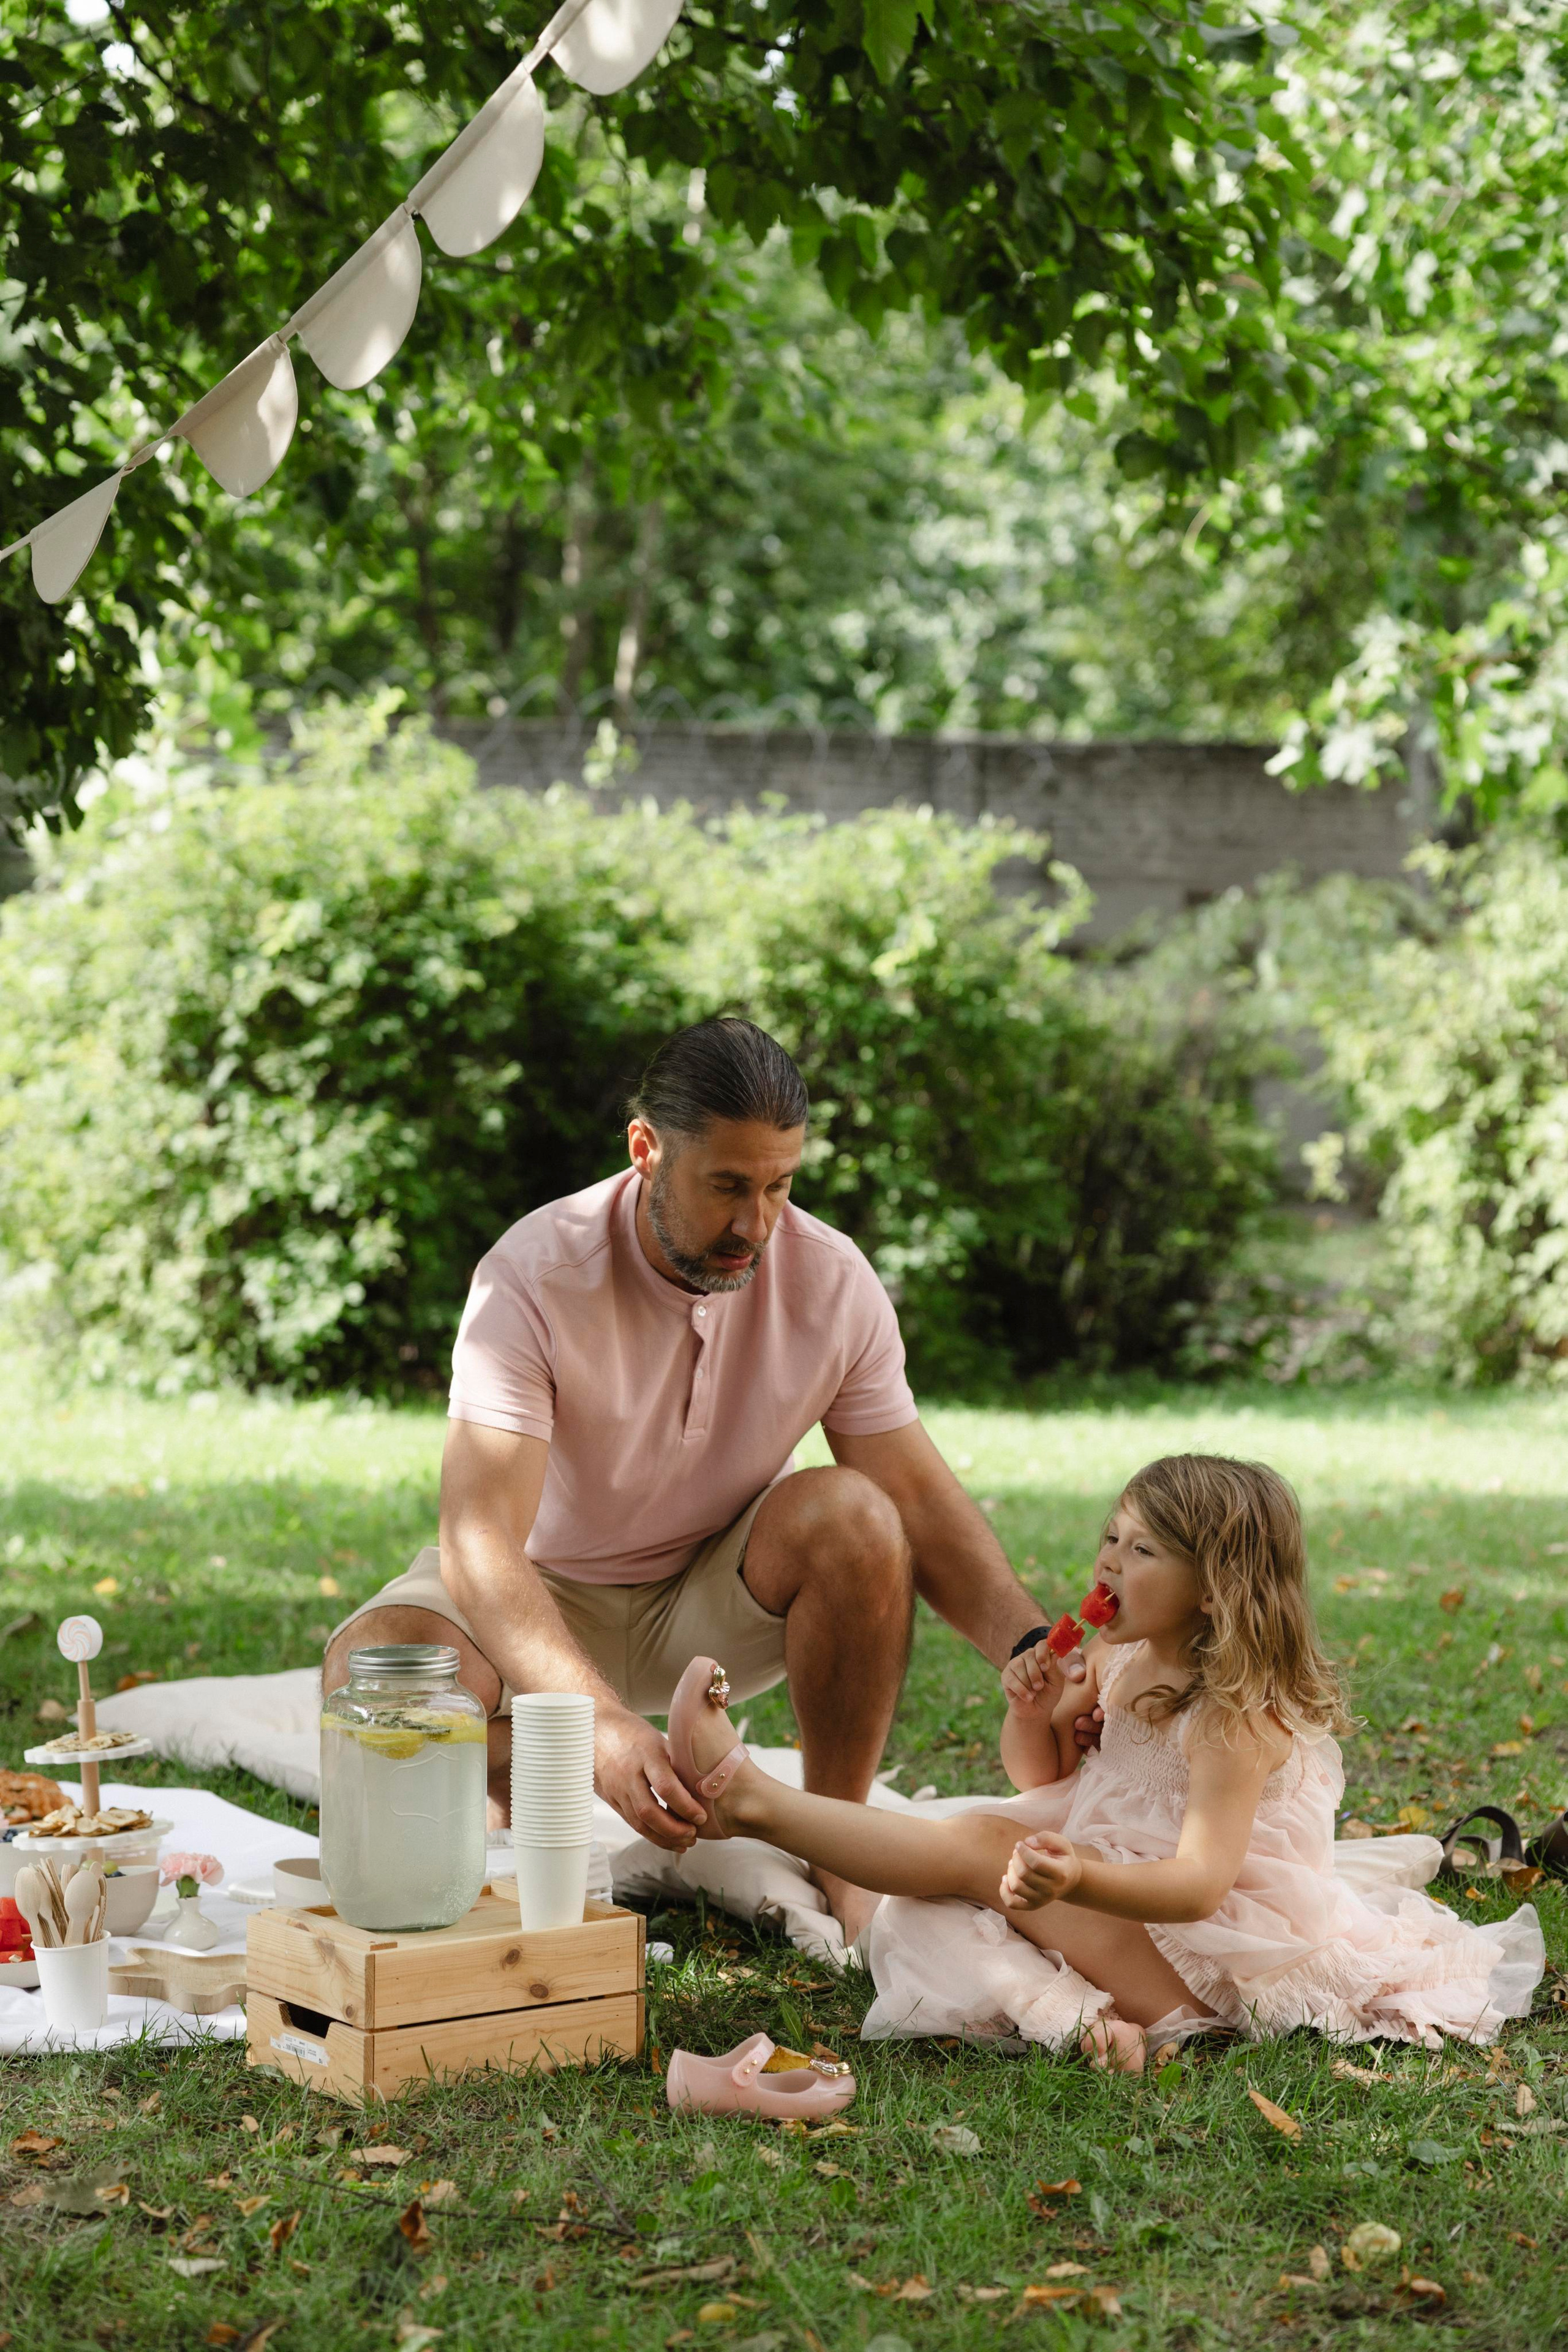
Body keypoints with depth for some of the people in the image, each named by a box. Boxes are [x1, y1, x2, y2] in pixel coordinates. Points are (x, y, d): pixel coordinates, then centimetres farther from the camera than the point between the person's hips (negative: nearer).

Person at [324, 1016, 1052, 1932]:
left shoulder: (834, 1280, -16)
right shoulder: (533, 1280, -27)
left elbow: (921, 1497, -11)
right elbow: (479, 1543, -37)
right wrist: (600, 1722, -53)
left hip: (715, 1602, 2)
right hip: (548, 1596, -2)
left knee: (853, 1516, -30)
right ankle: (517, 1815, 2)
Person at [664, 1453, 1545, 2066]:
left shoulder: (1239, 1715, -19)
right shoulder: (1119, 1660, 8)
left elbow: (1198, 1884, -30)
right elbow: (1042, 1780, 19)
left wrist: (1080, 1879, -48)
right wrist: (1036, 1715, -5)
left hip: (1215, 1953, -9)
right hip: (1124, 1885, 9)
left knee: (980, 1848, -22)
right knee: (922, 1916, -10)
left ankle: (749, 1796, -19)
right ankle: (1065, 2009, -36)